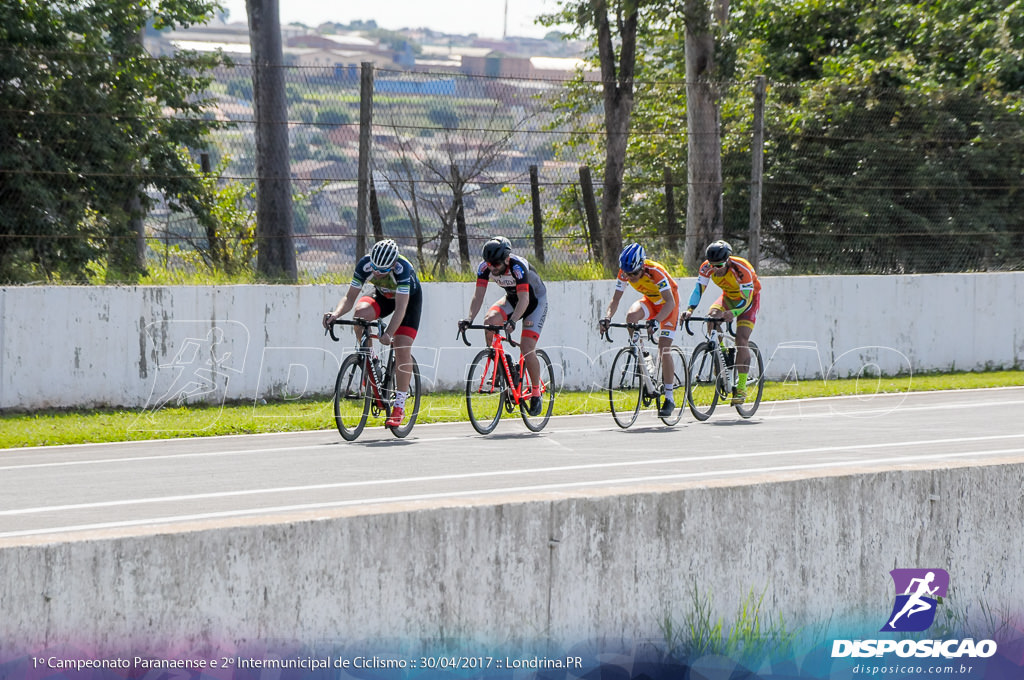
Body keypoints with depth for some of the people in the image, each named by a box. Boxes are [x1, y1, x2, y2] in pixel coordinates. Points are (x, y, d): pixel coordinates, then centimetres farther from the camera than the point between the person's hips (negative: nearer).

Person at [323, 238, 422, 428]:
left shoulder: (402, 268, -39)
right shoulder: (365, 264, -29)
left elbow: (400, 309, -42)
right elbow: (350, 298, -24)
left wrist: (388, 334, -55)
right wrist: (336, 314, -43)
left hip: (409, 298, -3)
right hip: (383, 297, 3)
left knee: (402, 349, -16)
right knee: (360, 313, -31)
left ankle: (399, 406, -8)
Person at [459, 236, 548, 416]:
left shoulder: (518, 266, -35)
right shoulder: (485, 267, -20)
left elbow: (524, 300, -39)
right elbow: (478, 296, -19)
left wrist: (512, 321, -53)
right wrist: (470, 318, -35)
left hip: (535, 300, -5)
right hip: (512, 298, 5)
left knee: (527, 349, -17)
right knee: (489, 321, -25)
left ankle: (536, 393, 3)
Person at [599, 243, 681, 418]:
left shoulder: (655, 271, -35)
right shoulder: (624, 273, -20)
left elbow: (670, 302, -38)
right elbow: (615, 299, -15)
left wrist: (656, 320, -52)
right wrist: (607, 318, -34)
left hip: (668, 303, -5)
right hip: (650, 300, 5)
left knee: (664, 348, -14)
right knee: (631, 316, -29)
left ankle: (669, 398, -8)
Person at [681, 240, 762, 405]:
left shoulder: (742, 269, -35)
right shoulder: (707, 268, -22)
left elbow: (746, 300, -35)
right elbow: (698, 289, -22)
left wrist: (732, 313, -53)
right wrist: (690, 309, -40)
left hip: (750, 297, -5)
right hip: (729, 297, 5)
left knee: (741, 340, -18)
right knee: (711, 317, -25)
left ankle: (741, 388, -16)